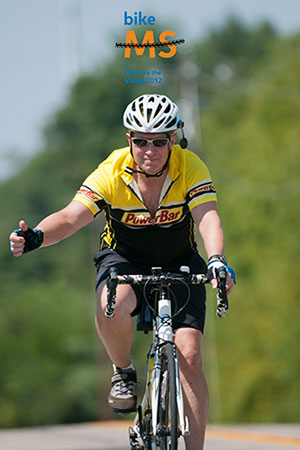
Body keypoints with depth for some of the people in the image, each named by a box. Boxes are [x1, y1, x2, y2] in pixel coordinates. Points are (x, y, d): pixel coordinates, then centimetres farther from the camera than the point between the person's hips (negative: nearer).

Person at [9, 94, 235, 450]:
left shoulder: (191, 168, -22)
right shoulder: (112, 173, -22)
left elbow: (208, 220, -35)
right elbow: (71, 217, -32)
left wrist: (217, 261, -56)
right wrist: (35, 237, -53)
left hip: (179, 264, 0)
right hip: (124, 259, 0)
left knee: (189, 358, -14)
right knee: (110, 306, -36)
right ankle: (123, 372, -6)